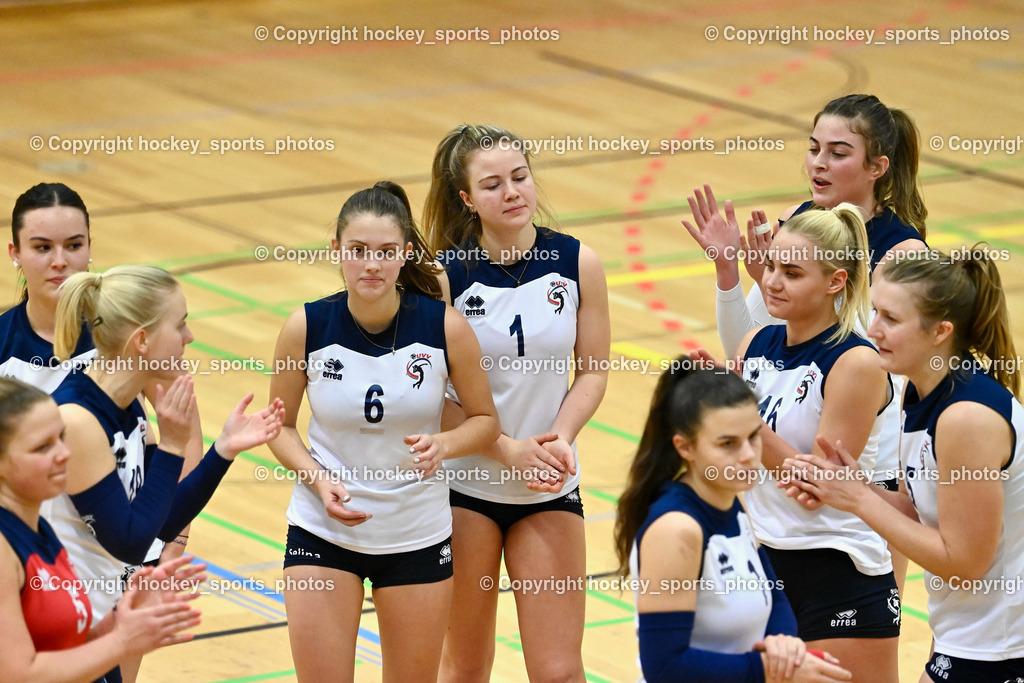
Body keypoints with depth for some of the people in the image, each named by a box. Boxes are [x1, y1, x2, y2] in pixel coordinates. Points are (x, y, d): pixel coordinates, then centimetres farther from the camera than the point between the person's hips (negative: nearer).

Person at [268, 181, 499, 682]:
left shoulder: (445, 326, -13)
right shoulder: (306, 328, -12)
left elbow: (485, 419, 0)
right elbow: (280, 425, 2)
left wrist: (443, 444, -22)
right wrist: (318, 479, -16)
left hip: (418, 533, 1)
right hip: (323, 532, -1)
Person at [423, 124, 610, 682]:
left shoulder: (578, 264, -4)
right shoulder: (445, 276, -11)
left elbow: (592, 370, 2)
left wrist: (561, 438, -16)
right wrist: (510, 449, -20)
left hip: (551, 490, 2)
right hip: (463, 484, -1)